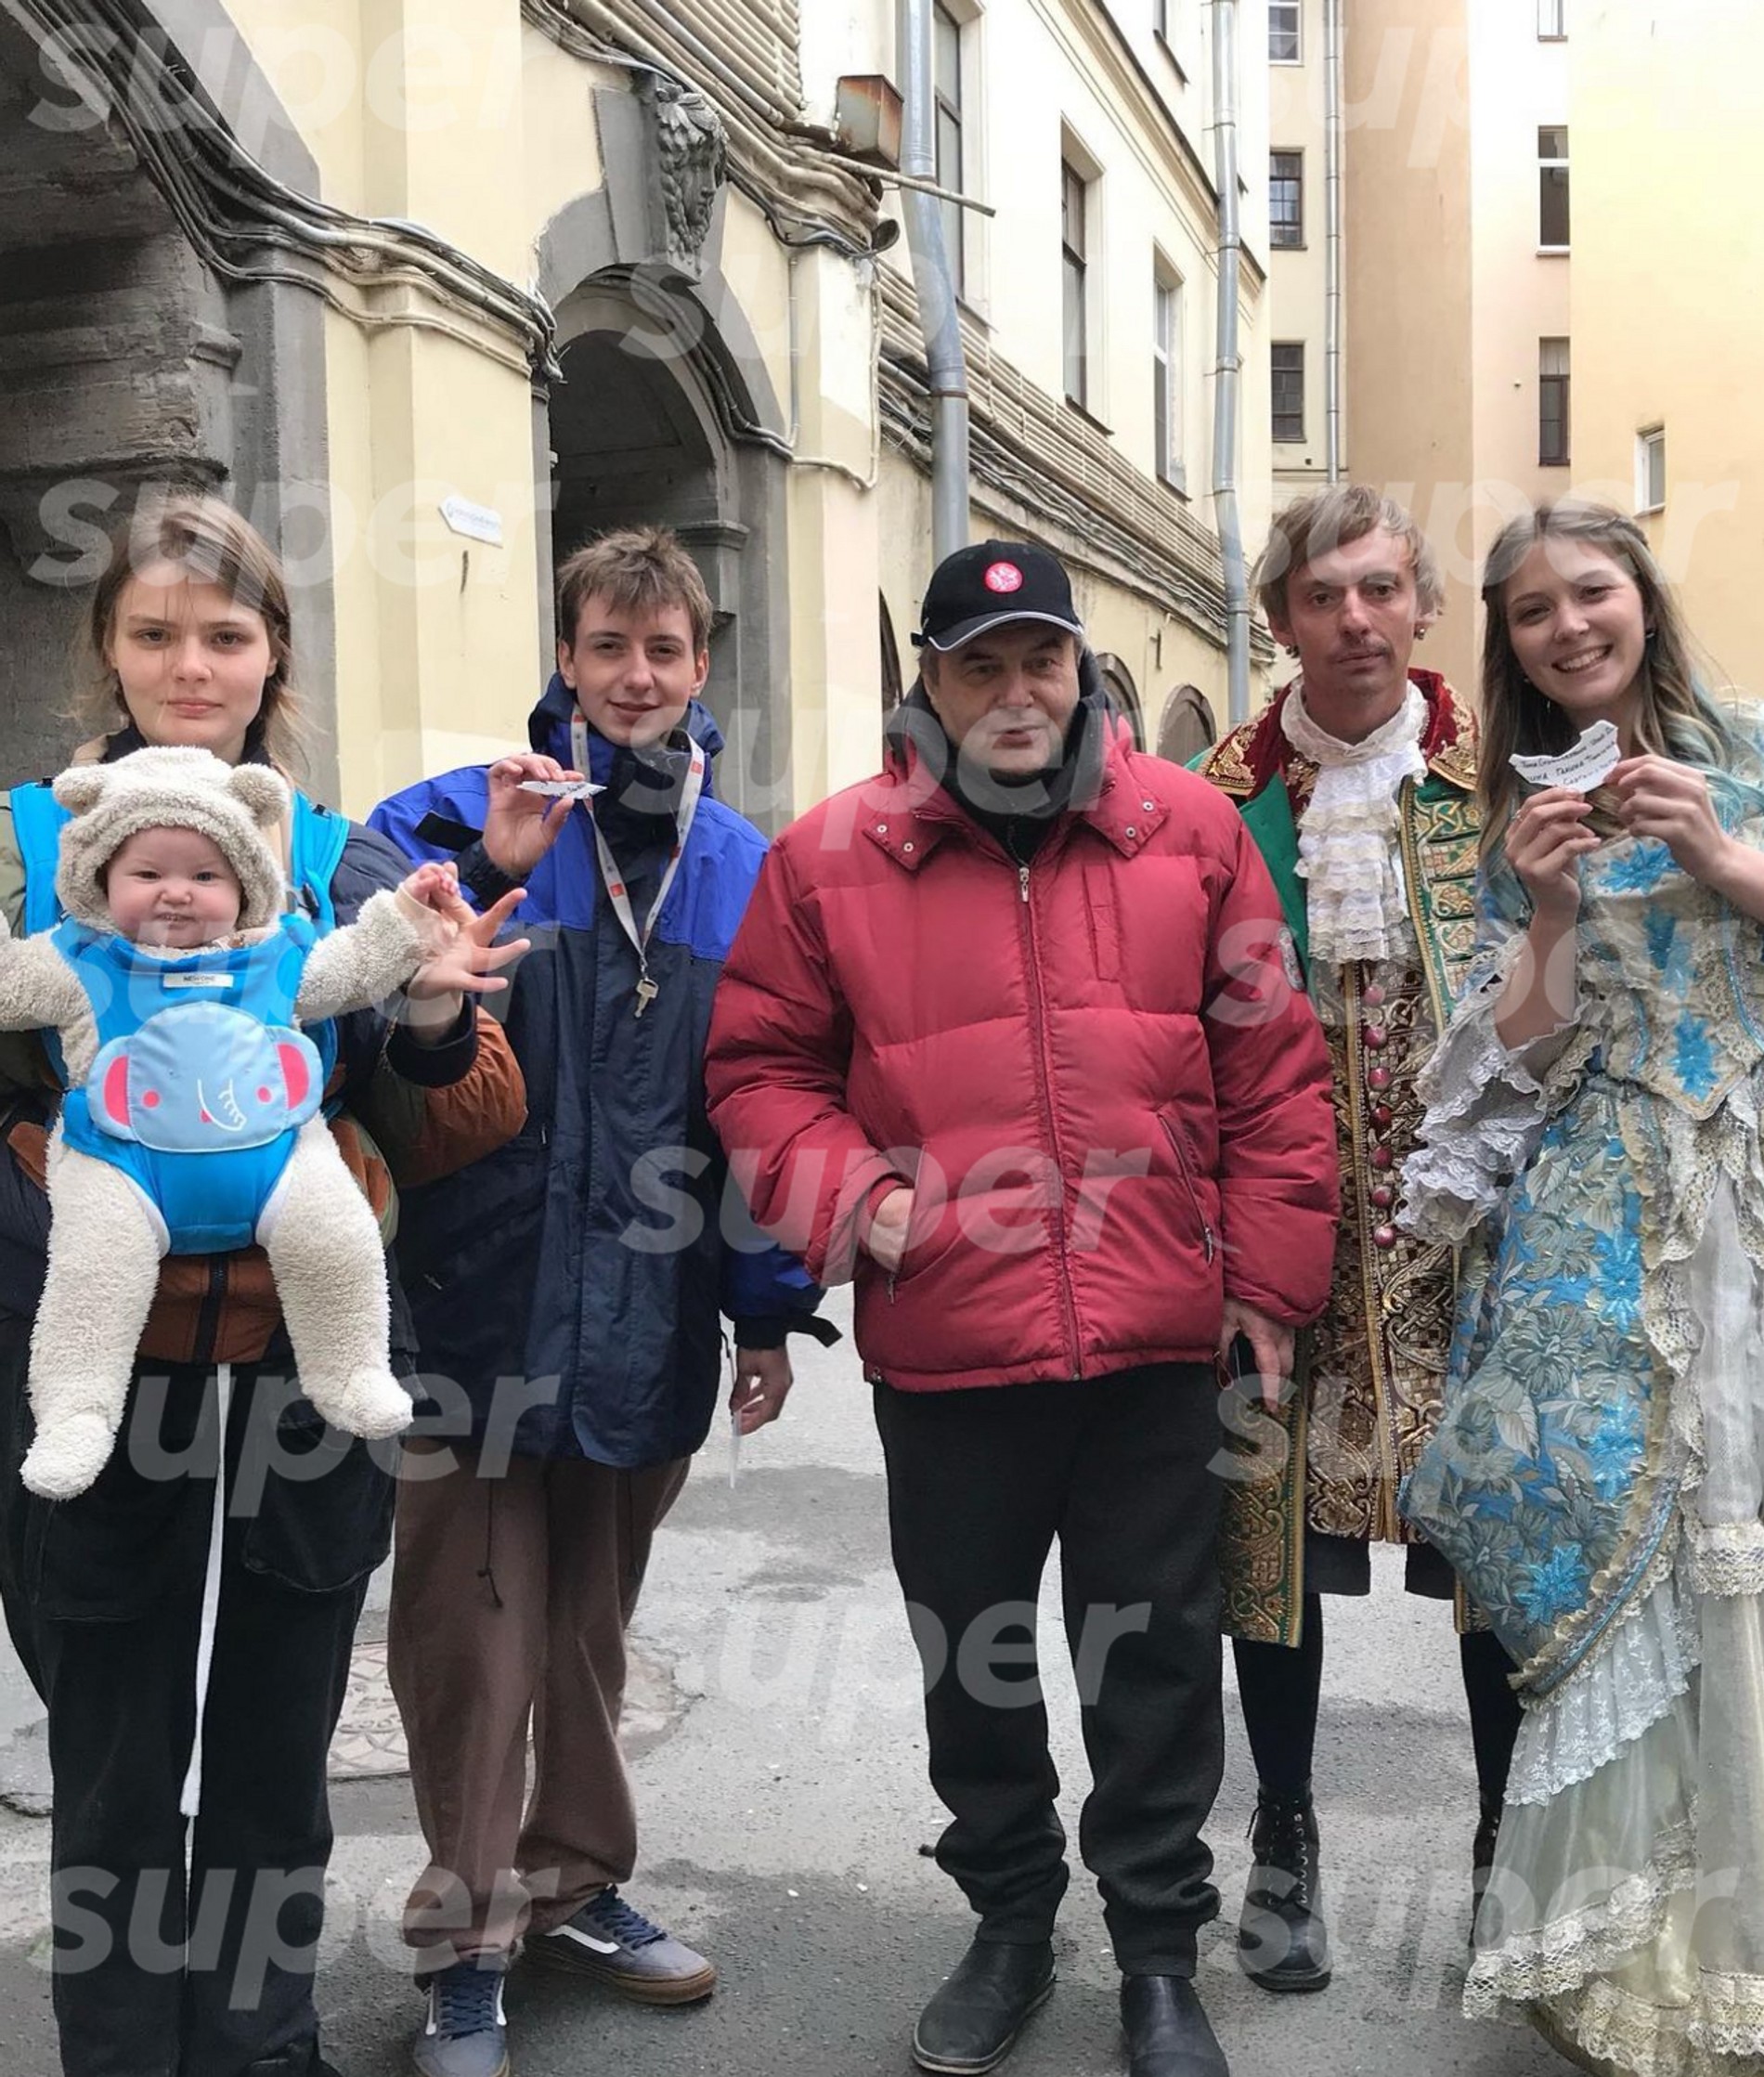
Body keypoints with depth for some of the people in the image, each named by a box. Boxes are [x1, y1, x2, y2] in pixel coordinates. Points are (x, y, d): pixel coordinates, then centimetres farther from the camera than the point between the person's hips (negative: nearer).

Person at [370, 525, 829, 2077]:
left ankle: (578, 1884, 37)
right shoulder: (460, 818, -4)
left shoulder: (744, 867, 6)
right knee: (473, 1634, 5)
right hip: (485, 1309, -3)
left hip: (650, 1325, 3)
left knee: (591, 1625, 19)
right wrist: (488, 873, -28)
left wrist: (771, 1306, 5)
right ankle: (467, 1944, 23)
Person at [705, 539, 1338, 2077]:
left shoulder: (1191, 833, 1)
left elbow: (1274, 1069, 3)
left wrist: (1272, 1274, 2)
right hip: (942, 1354, 0)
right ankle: (1009, 1923, 40)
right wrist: (851, 1200, -12)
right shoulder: (831, 859, -2)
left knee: (1158, 1659, 13)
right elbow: (761, 1071, 4)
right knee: (971, 1658, 17)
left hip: (1157, 1347, 0)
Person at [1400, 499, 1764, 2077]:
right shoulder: (1519, 808, 11)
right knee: (1614, 1549, -3)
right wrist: (1549, 911, -9)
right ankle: (1627, 1945, 11)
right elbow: (1518, 1053, 5)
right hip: (1598, 1221, 0)